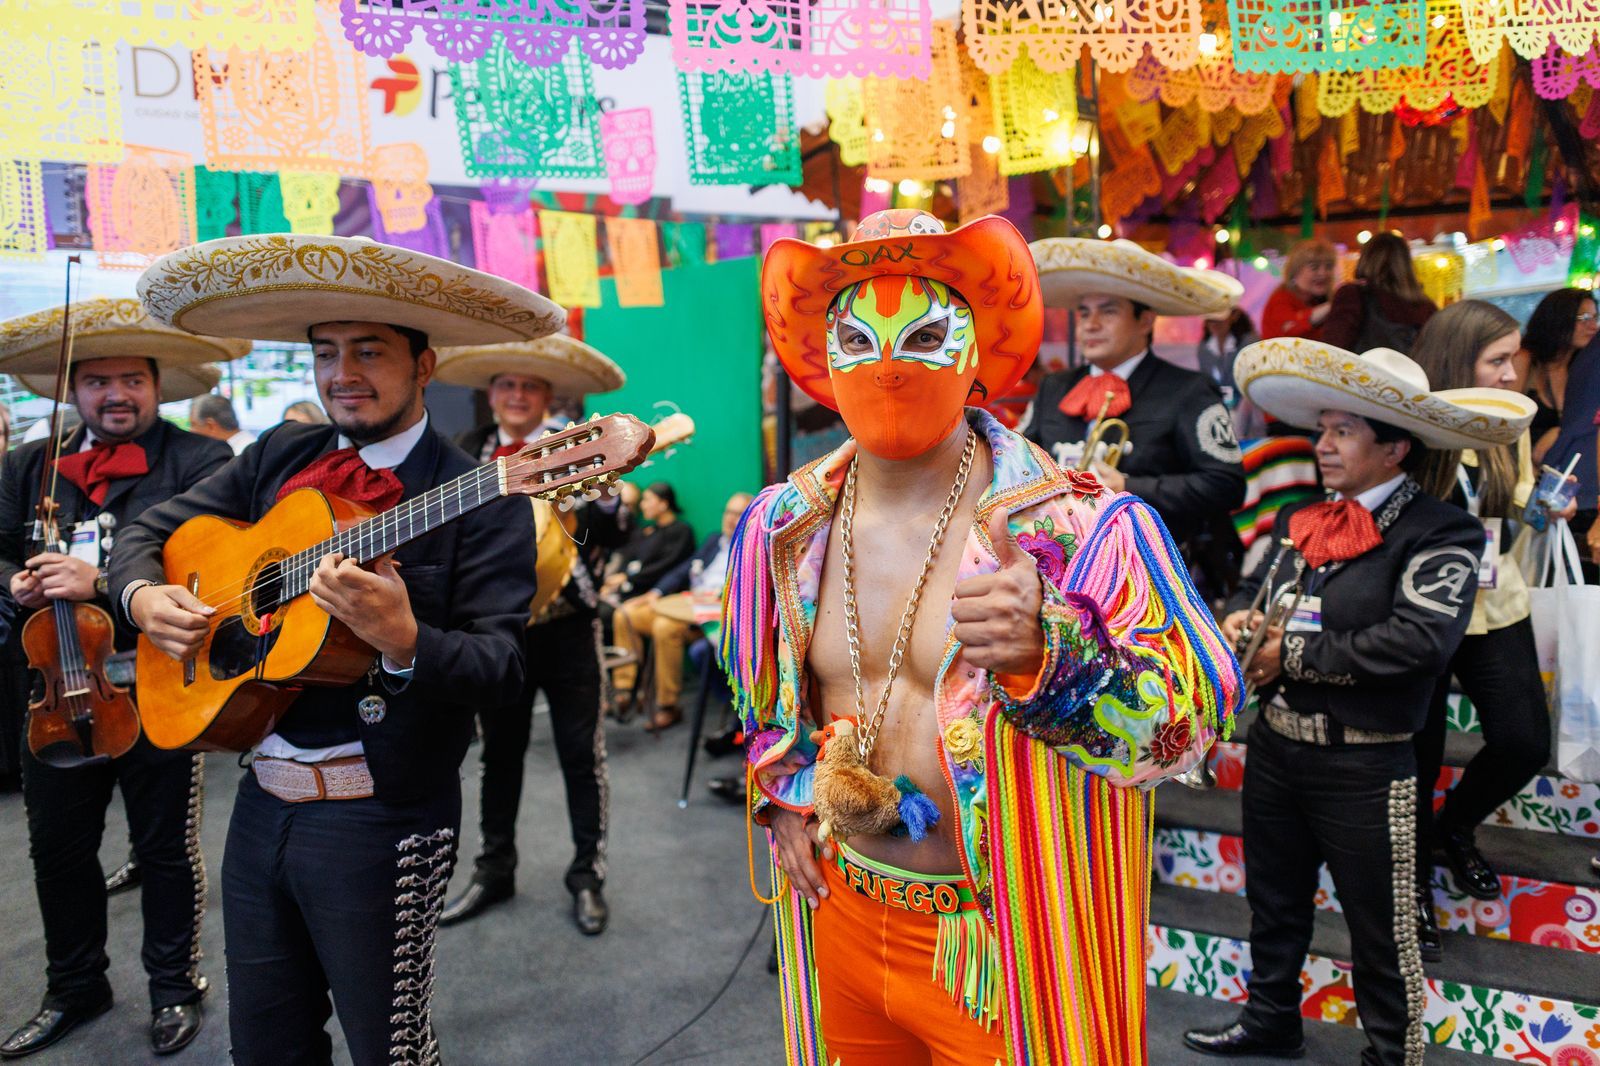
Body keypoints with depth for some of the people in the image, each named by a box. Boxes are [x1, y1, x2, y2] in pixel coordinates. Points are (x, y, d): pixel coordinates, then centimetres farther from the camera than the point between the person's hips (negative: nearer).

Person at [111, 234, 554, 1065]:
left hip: (380, 820, -6)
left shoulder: (482, 502, -13)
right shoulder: (277, 460, 6)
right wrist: (144, 595, -6)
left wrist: (404, 642, -35)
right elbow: (150, 532, 15)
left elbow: (500, 667, -17)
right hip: (263, 801, 6)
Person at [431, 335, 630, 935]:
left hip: (565, 624, -3)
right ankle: (494, 872, 29)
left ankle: (588, 876, 17)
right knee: (499, 754, 14)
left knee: (581, 754, 3)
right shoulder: (469, 452, 7)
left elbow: (612, 537, -8)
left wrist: (605, 496, -27)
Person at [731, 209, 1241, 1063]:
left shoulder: (1079, 527, -18)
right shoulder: (781, 528, -3)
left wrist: (1049, 651, -42)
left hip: (1007, 948, -4)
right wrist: (784, 789, 6)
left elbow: (1190, 719, -25)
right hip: (839, 922, 5)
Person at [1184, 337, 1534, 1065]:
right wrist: (1241, 618, -7)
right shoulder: (1301, 520, 7)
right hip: (1275, 746, 7)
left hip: (1363, 767, -7)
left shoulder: (1439, 533, -14)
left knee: (1381, 930, 8)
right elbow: (1257, 584, 18)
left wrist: (1293, 653, -20)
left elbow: (1422, 639, -27)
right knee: (1274, 903, 23)